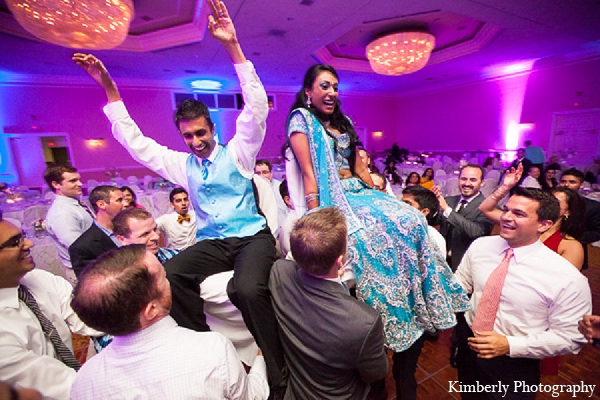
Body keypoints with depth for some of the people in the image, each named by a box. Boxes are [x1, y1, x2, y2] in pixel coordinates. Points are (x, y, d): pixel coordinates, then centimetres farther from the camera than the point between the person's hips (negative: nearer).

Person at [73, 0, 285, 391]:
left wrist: (233, 46, -13)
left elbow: (256, 107, -7)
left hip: (252, 236, -3)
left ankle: (279, 372, -9)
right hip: (210, 243, 4)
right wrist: (108, 86, 12)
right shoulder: (181, 164, 14)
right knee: (168, 275, -26)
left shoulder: (237, 152, 3)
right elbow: (134, 141, 16)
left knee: (247, 289, -32)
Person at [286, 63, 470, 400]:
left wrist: (381, 196, 15)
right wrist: (315, 219, -17)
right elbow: (308, 174, -10)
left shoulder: (344, 122, 22)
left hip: (359, 193, 7)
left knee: (411, 222, -14)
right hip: (332, 200, -7)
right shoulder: (301, 120, 2)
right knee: (374, 236, -29)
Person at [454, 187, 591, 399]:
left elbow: (569, 337, -13)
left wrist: (510, 345, -22)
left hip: (513, 367, -3)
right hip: (467, 345, 4)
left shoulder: (568, 279, -22)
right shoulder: (480, 245, -11)